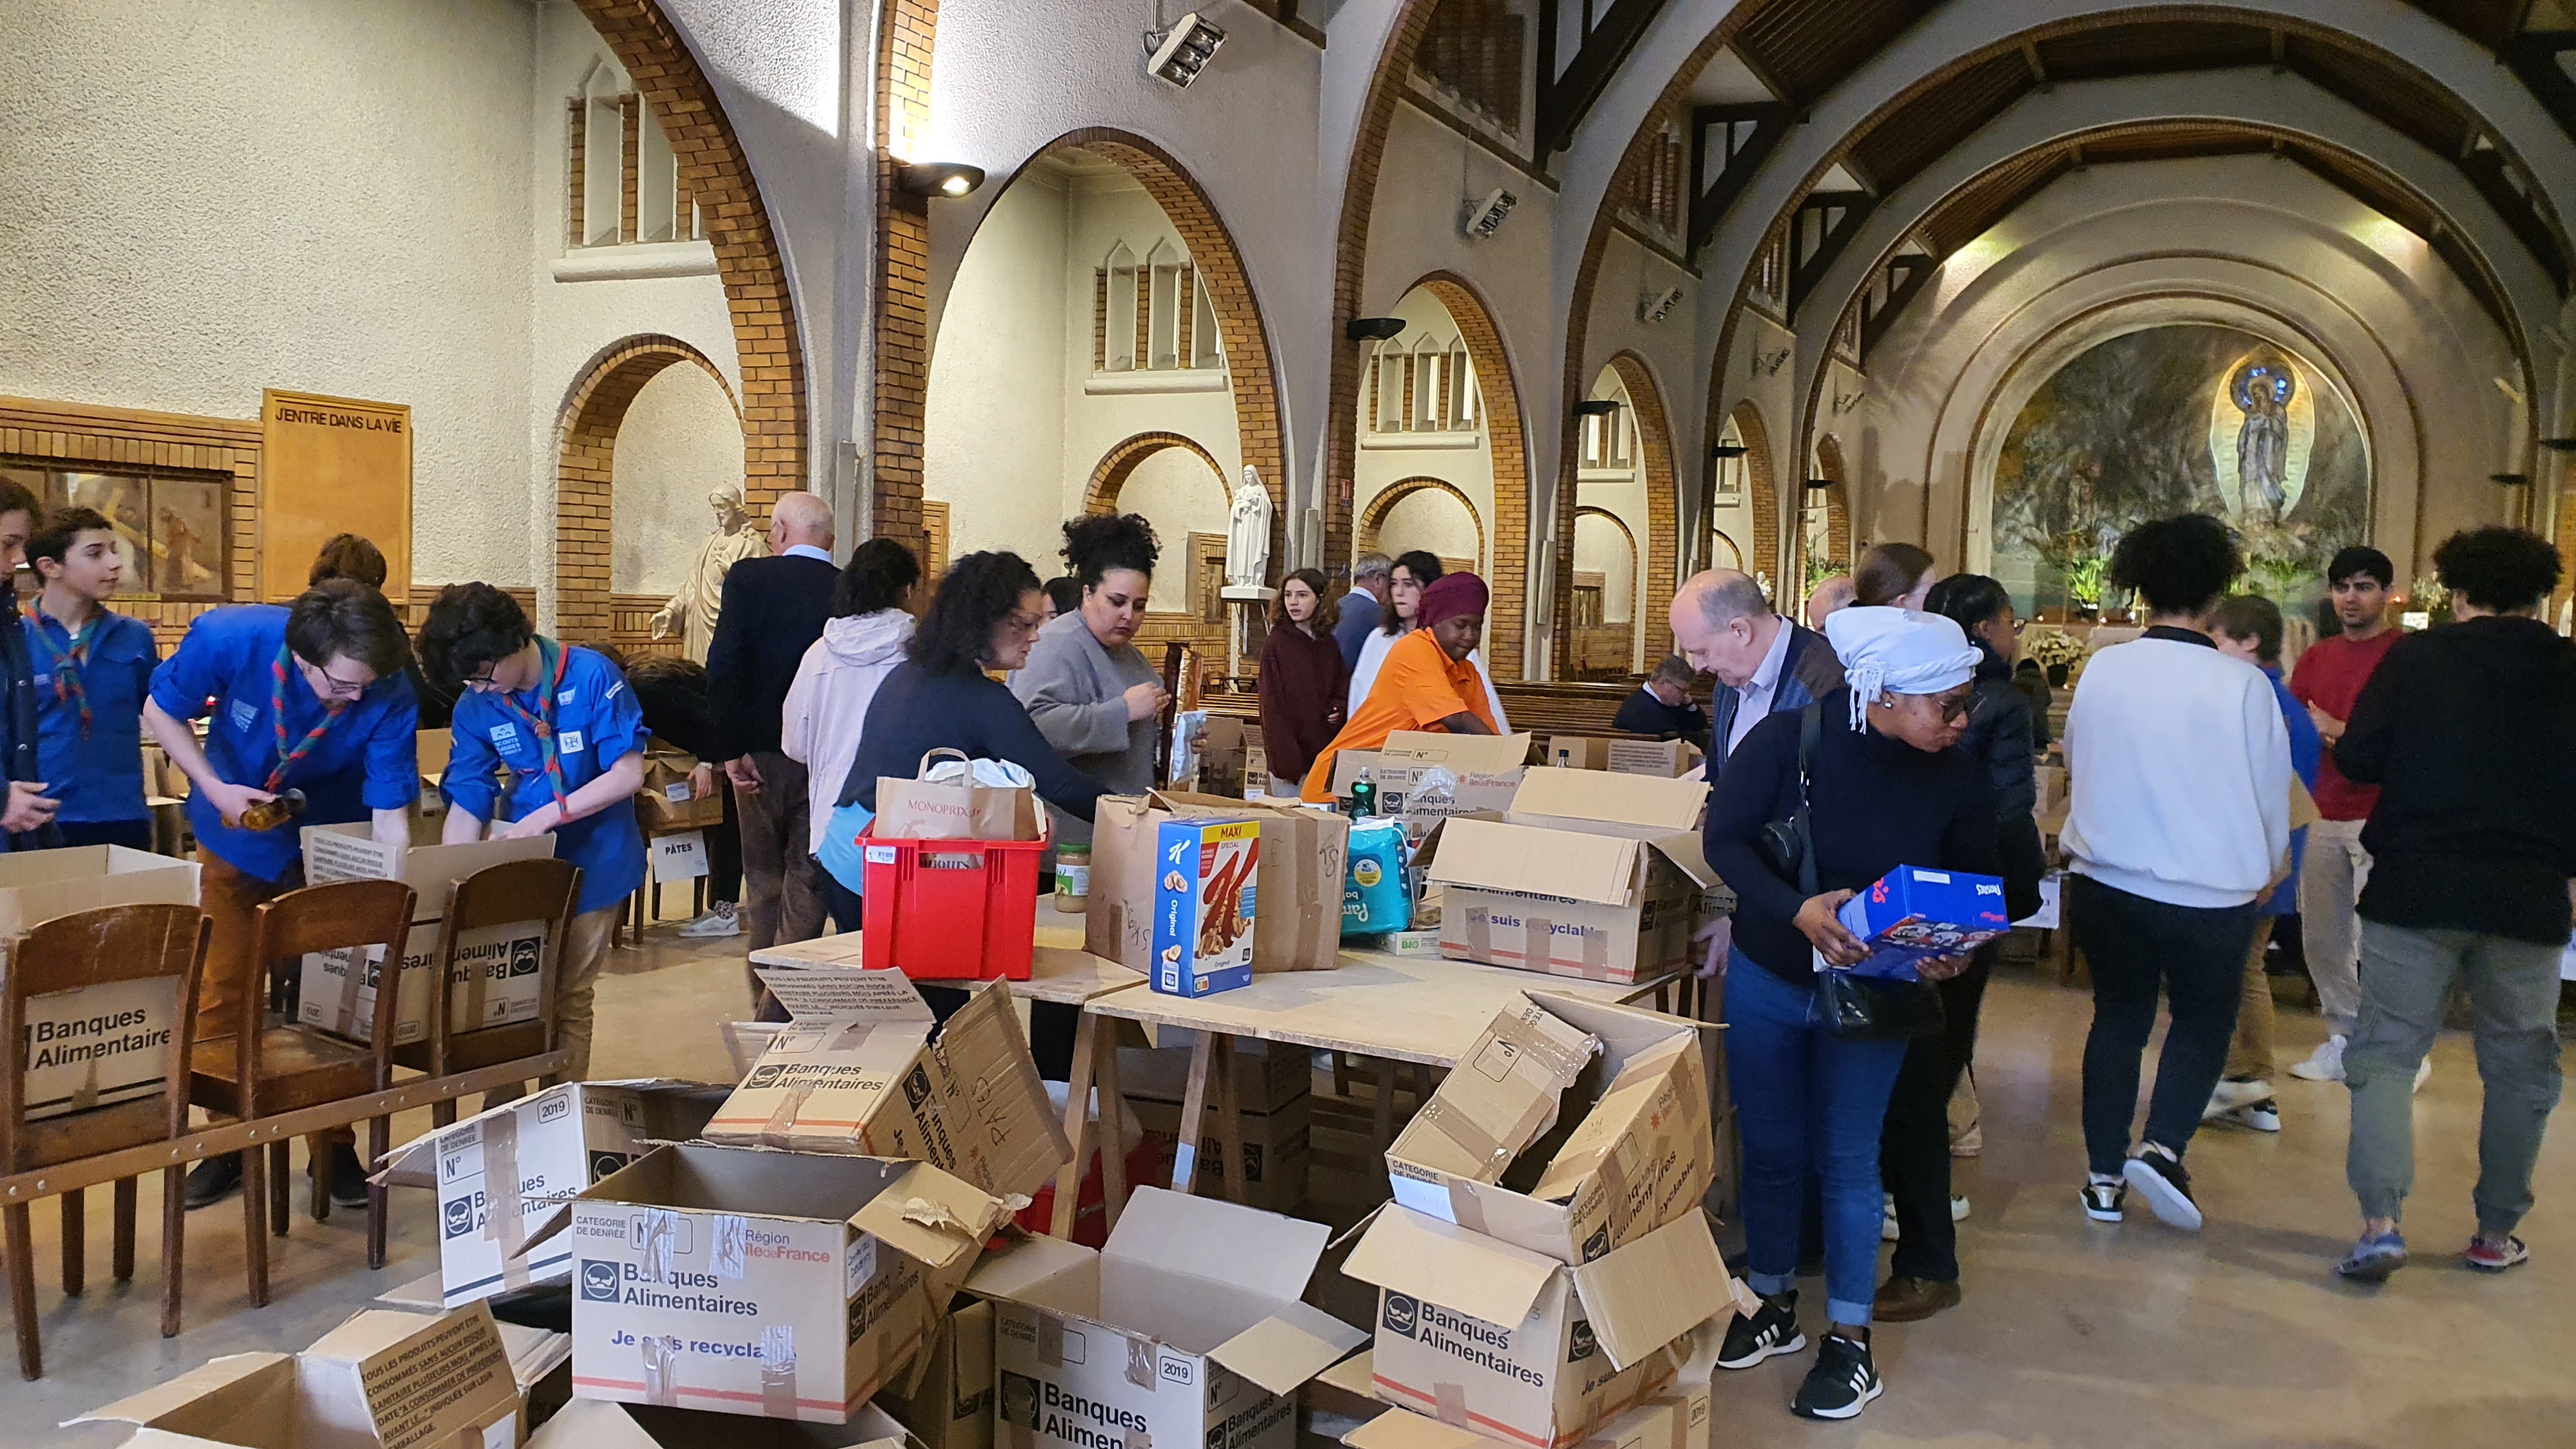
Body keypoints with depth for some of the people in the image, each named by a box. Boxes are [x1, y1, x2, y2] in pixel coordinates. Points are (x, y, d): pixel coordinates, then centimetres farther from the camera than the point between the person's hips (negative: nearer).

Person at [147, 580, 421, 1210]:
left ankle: (334, 1144, 19)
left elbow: (390, 814, -27)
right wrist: (216, 790, -23)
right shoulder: (228, 639, -30)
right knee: (223, 992, 9)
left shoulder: (390, 696, -33)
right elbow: (161, 711, -11)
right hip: (234, 834, 1)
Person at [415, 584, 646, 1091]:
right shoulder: (475, 706, -5)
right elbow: (467, 803, -4)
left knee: (569, 1002, 8)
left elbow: (629, 773, -18)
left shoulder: (591, 676, -17)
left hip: (591, 862, -3)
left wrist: (547, 814, -25)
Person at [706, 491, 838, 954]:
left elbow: (723, 667, -13)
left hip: (761, 750, 0)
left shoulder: (747, 577, -6)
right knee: (807, 874, 7)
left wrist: (732, 750, -8)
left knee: (762, 875, 16)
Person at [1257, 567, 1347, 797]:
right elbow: (1272, 706, -9)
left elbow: (1343, 690, 21)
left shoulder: (1329, 645, 10)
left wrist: (1337, 710, -3)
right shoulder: (1276, 644, -5)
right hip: (1291, 755, -5)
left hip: (1323, 751, 5)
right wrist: (1285, 761, -17)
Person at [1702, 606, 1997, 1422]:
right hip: (1767, 979, 0)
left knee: (1847, 1163, 6)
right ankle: (1774, 1308, 33)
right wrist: (1798, 909, -33)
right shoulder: (1788, 739, -21)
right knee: (1770, 1150, 13)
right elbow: (1724, 837, -18)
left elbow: (1975, 884, -1)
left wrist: (1951, 949, -23)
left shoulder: (1956, 778, -13)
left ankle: (1850, 1341, 22)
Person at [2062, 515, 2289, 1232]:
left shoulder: (2101, 670, -7)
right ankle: (2163, 1147, -2)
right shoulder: (2243, 684, -13)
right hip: (2212, 894, -2)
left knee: (2118, 1016, 16)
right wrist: (2264, 869, 17)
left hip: (2105, 881, 2)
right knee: (2203, 1020, 17)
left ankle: (2104, 1176, 18)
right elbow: (2271, 792, -2)